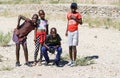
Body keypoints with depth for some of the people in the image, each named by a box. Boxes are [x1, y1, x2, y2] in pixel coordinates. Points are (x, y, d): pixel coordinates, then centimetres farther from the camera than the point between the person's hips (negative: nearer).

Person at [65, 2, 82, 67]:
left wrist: (75, 18, -16)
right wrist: (66, 31, 16)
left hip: (75, 32, -5)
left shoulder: (78, 14, -2)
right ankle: (71, 60, 13)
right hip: (69, 32, 5)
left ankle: (74, 61, -5)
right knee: (70, 46, 5)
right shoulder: (68, 14, 12)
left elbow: (81, 22, -6)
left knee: (74, 46, -8)